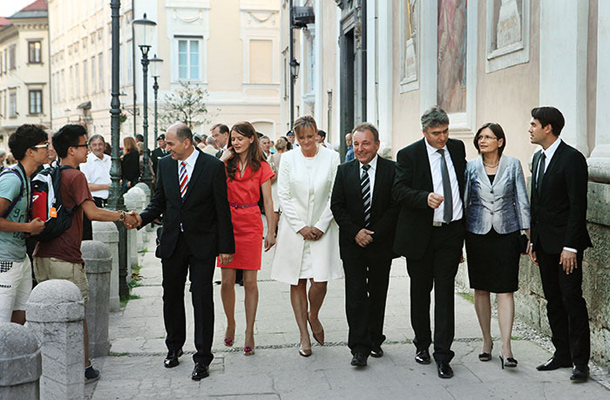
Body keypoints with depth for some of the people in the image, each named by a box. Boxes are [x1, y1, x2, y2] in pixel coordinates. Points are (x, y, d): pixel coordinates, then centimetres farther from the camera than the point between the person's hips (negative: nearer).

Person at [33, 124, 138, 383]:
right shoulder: (75, 177, -12)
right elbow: (92, 213, -21)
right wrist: (122, 216, -9)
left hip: (41, 257, 7)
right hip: (65, 259, -7)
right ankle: (84, 369, 12)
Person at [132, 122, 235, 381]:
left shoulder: (213, 167, -9)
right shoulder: (165, 165, 4)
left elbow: (222, 209, -7)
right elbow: (159, 202, 10)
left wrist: (226, 246, -8)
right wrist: (142, 218, -11)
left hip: (202, 243, -4)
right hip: (172, 241, 5)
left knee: (202, 298, -3)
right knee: (171, 296, 13)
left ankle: (203, 357, 7)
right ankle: (174, 347, 32)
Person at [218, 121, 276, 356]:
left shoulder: (261, 167, 2)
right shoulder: (226, 164, 6)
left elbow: (268, 201, 2)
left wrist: (271, 231, -3)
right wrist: (223, 160, -8)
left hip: (251, 224, -1)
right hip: (228, 223, 2)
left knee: (250, 282, 1)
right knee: (227, 281, 3)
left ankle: (249, 333, 9)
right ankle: (230, 323, 26)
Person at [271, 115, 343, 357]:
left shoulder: (331, 158, 1)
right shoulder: (288, 159, 1)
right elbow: (283, 196, 0)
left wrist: (321, 225, -7)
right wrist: (301, 227, -7)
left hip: (322, 227, 0)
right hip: (294, 227, 1)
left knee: (320, 282, -8)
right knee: (297, 283, 3)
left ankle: (313, 316, 24)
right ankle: (304, 335, 15)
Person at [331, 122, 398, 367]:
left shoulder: (391, 170, -4)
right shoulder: (344, 171, 3)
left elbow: (395, 206, -7)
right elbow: (337, 206, 2)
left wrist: (374, 234, -12)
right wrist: (355, 232, -10)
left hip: (382, 244, -1)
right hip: (352, 244, 1)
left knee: (378, 294, 10)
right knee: (355, 294, -5)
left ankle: (374, 340, 24)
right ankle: (359, 348, -3)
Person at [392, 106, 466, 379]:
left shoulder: (457, 148, 7)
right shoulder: (408, 155, -7)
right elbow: (399, 190, -15)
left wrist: (464, 218, 17)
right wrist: (426, 198, -32)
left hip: (451, 232, 2)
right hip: (420, 234, -2)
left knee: (445, 293, -2)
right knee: (420, 291, 12)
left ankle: (442, 355, 2)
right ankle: (422, 344, 30)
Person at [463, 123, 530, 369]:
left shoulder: (512, 165, 1)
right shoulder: (471, 167, 3)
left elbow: (521, 201, 4)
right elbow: (463, 201, 7)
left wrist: (528, 234, 1)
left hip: (507, 233, -2)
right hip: (477, 235, 2)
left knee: (505, 290, -6)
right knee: (481, 290, 8)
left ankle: (506, 349, -7)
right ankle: (487, 341, 22)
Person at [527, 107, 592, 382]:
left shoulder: (572, 158, -13)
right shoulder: (538, 158, 13)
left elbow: (578, 205, -16)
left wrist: (570, 246, -19)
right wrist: (533, 240, 15)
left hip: (566, 243, -8)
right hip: (545, 244, 8)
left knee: (572, 300, -4)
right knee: (553, 301, 12)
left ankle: (581, 361, 4)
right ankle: (562, 354, 21)